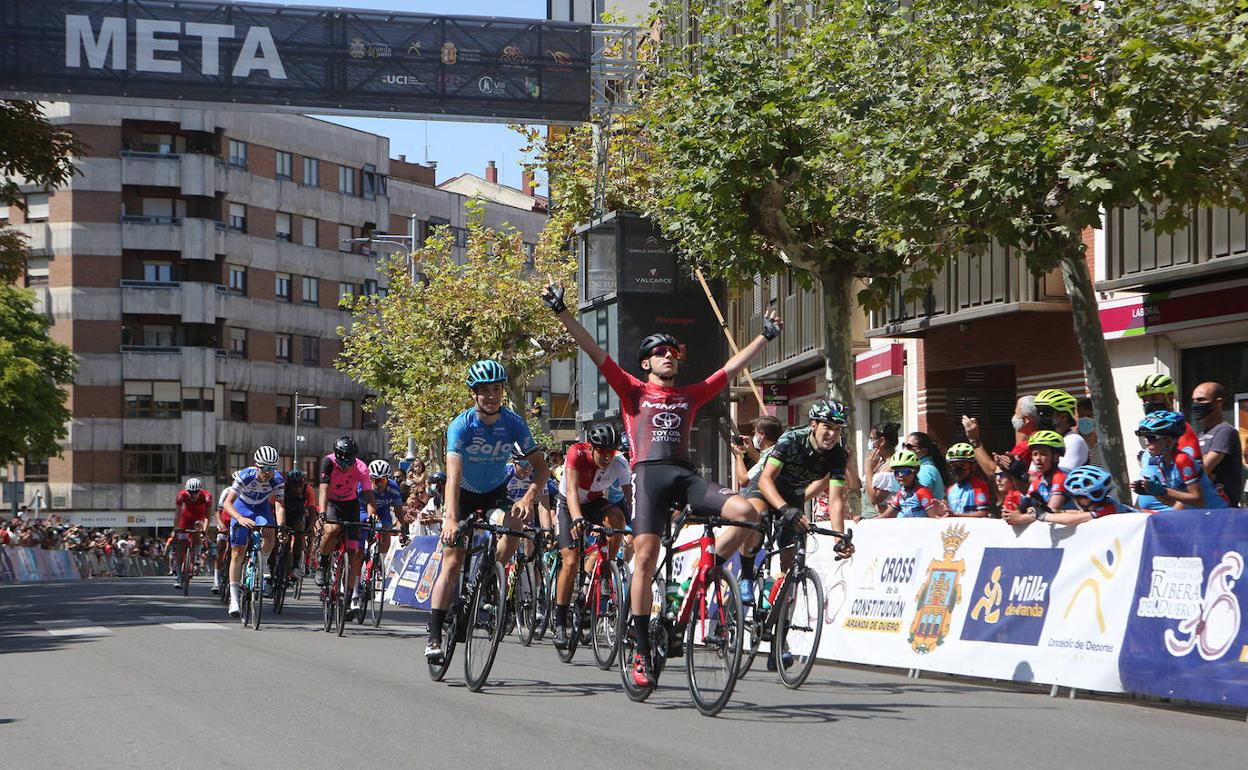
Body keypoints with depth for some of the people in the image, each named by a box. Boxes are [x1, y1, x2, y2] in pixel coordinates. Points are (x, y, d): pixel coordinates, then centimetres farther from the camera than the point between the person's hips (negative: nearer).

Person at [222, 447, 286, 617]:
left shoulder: (277, 480, -26)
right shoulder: (245, 476, -32)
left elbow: (279, 506, -32)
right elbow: (227, 503, -37)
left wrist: (281, 527, -52)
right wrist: (240, 518, -56)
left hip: (262, 509, 1)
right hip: (242, 509, -1)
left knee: (269, 536, -30)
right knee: (237, 552, -7)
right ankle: (234, 597, 2)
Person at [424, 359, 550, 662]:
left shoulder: (513, 423, -19)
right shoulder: (461, 425, -27)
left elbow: (541, 466, -18)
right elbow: (453, 474, -38)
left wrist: (528, 498, -38)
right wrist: (451, 518, -51)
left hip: (496, 492, 2)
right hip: (464, 493, -2)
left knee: (514, 524, -29)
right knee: (452, 560, -11)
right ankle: (434, 637, -11)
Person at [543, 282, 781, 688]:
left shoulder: (690, 395, 21)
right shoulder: (634, 391, 13)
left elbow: (731, 368, 29)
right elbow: (595, 352, 5)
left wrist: (766, 337, 33)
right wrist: (562, 313, -3)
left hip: (685, 475, 3)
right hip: (648, 473, -3)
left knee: (746, 512, -19)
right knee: (645, 556, -11)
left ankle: (707, 574, 3)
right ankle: (641, 650, -4)